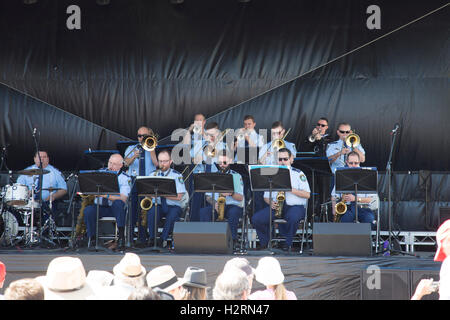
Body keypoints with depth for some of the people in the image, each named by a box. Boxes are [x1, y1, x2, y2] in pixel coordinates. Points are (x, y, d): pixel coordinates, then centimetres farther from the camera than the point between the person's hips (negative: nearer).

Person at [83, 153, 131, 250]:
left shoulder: (124, 179, 0)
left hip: (115, 209, -2)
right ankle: (92, 239, -17)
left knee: (118, 203, -36)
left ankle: (121, 237, -33)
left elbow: (123, 199, -14)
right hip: (99, 206, 2)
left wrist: (106, 196, -26)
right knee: (88, 210, -31)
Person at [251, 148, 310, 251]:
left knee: (292, 218, -40)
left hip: (295, 206, -3)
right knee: (256, 219, -22)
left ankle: (287, 243, -15)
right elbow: (266, 196, 17)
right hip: (276, 207, 3)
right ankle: (265, 244, -4)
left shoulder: (298, 174, 6)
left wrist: (291, 189, -16)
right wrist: (270, 202, -7)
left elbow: (307, 195, -3)